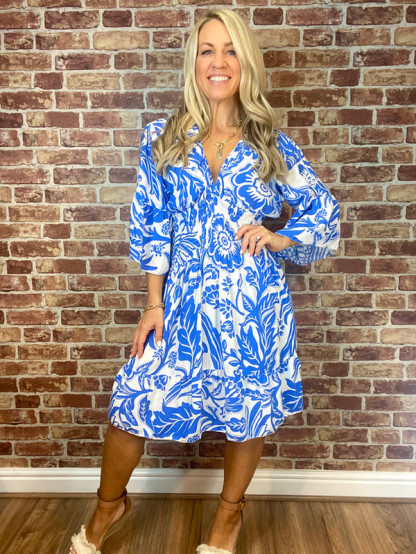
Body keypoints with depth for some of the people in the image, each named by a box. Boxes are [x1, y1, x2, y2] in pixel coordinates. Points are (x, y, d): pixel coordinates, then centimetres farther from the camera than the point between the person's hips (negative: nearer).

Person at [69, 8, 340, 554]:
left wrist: (278, 239, -11)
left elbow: (324, 213, 7)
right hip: (184, 299, 1)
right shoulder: (162, 138, 3)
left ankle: (230, 510, 44)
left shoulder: (272, 145, 2)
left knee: (248, 410, 13)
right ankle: (109, 507, 36)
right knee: (132, 404, 3)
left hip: (255, 302, 0)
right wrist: (154, 304, 2)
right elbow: (150, 225, 4)